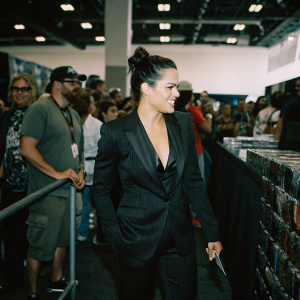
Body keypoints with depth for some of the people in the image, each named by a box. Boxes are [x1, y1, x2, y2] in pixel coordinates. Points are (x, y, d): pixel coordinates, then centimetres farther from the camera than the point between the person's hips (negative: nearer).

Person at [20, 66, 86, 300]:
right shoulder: (40, 109, -11)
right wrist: (57, 173, -21)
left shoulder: (73, 114, 15)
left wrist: (80, 172, 6)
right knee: (41, 246, 2)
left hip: (69, 190, 8)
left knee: (63, 239, 20)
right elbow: (27, 149, -19)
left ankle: (57, 280, 38)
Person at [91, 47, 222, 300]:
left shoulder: (183, 123, 0)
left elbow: (194, 180, 5)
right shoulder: (115, 132, -12)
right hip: (138, 239, -3)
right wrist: (116, 237, -7)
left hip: (180, 238, 4)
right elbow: (101, 189, -3)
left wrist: (212, 232, 6)